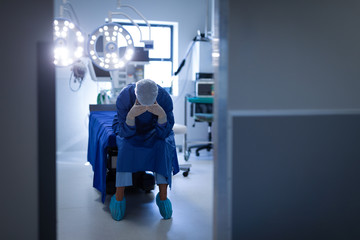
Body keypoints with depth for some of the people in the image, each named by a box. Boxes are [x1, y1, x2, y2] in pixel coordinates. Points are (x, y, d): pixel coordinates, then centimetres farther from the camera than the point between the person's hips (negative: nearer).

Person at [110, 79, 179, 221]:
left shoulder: (165, 98, -29)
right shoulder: (124, 97, -31)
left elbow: (163, 133, -26)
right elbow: (126, 133, -28)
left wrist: (162, 114, -44)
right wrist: (131, 115, -47)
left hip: (154, 129, 1)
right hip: (129, 129, -1)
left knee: (162, 145, -30)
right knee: (127, 146, -32)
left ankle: (163, 196, -23)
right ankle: (119, 197, -23)